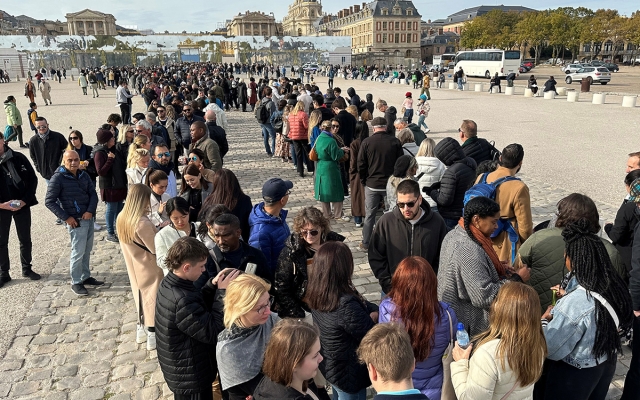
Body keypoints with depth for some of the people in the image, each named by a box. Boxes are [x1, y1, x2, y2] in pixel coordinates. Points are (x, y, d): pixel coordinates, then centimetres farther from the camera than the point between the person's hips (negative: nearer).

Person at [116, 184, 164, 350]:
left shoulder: (121, 218, -6)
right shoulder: (143, 223, -31)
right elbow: (155, 248, -25)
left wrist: (155, 230, -1)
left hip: (134, 267, 7)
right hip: (149, 268, -7)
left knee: (141, 295, 23)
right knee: (152, 298, 9)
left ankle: (141, 330, 38)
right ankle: (152, 337, 21)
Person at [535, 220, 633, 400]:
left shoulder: (574, 302, -35)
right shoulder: (614, 285, -12)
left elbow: (551, 348, -26)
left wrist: (544, 320, -11)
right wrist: (568, 297, 9)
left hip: (575, 374, -7)